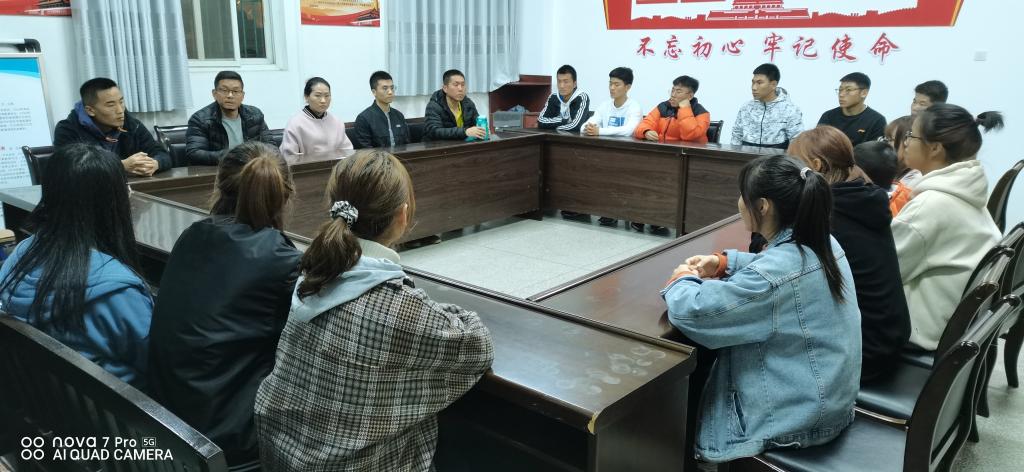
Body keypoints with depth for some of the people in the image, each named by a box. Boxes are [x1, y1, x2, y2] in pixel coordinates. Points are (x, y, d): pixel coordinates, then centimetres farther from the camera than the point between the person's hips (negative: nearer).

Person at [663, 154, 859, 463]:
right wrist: (723, 262, 5)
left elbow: (690, 311, -30)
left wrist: (683, 280, -9)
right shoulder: (823, 243, -3)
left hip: (797, 418, -8)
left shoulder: (772, 277, -31)